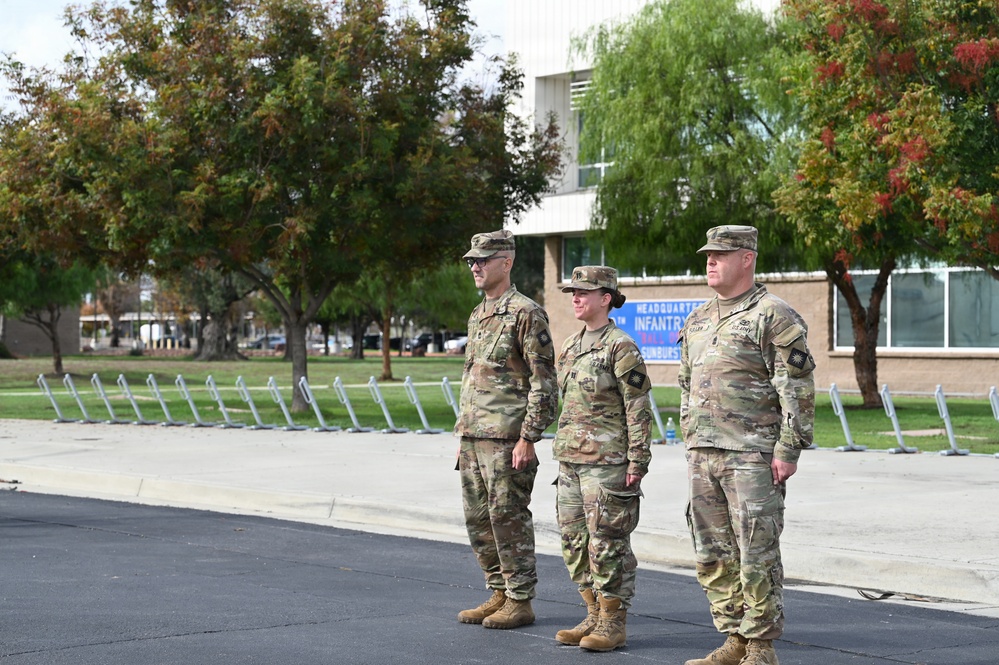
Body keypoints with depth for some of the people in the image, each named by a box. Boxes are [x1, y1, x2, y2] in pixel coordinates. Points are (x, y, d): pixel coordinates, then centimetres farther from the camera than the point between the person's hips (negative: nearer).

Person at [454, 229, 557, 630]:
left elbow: (544, 382, -14)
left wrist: (528, 438, -18)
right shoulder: (477, 316, 17)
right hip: (474, 438, 9)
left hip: (507, 439, -9)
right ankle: (498, 594, 21)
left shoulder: (525, 313, -10)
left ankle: (520, 602, 3)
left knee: (509, 518, -5)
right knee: (478, 520, 11)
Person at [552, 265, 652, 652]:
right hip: (571, 459, 9)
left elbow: (639, 409, -12)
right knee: (575, 540, 11)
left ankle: (613, 623, 2)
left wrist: (637, 461, -15)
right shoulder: (571, 346, 15)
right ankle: (594, 616, 21)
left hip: (607, 461, -8)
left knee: (608, 541, -4)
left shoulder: (620, 348, -10)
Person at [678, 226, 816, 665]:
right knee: (713, 555, 10)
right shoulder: (697, 321, 17)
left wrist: (788, 450, -15)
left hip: (753, 456, -8)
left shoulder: (774, 317, -7)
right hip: (703, 456, 8)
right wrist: (690, 444, 19)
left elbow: (798, 390, -11)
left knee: (757, 554, -5)